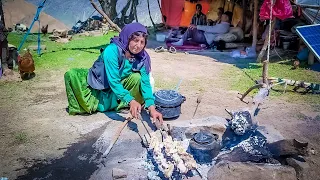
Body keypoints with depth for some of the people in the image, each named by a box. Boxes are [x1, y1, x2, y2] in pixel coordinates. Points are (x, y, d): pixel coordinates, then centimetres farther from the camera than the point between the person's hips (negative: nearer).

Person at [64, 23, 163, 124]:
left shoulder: (142, 57, -19)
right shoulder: (111, 51, -32)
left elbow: (145, 82, -22)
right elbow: (113, 81, -35)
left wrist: (152, 107, -35)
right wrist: (130, 100, -45)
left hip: (119, 86, 2)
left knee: (137, 77, -27)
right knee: (71, 75, -23)